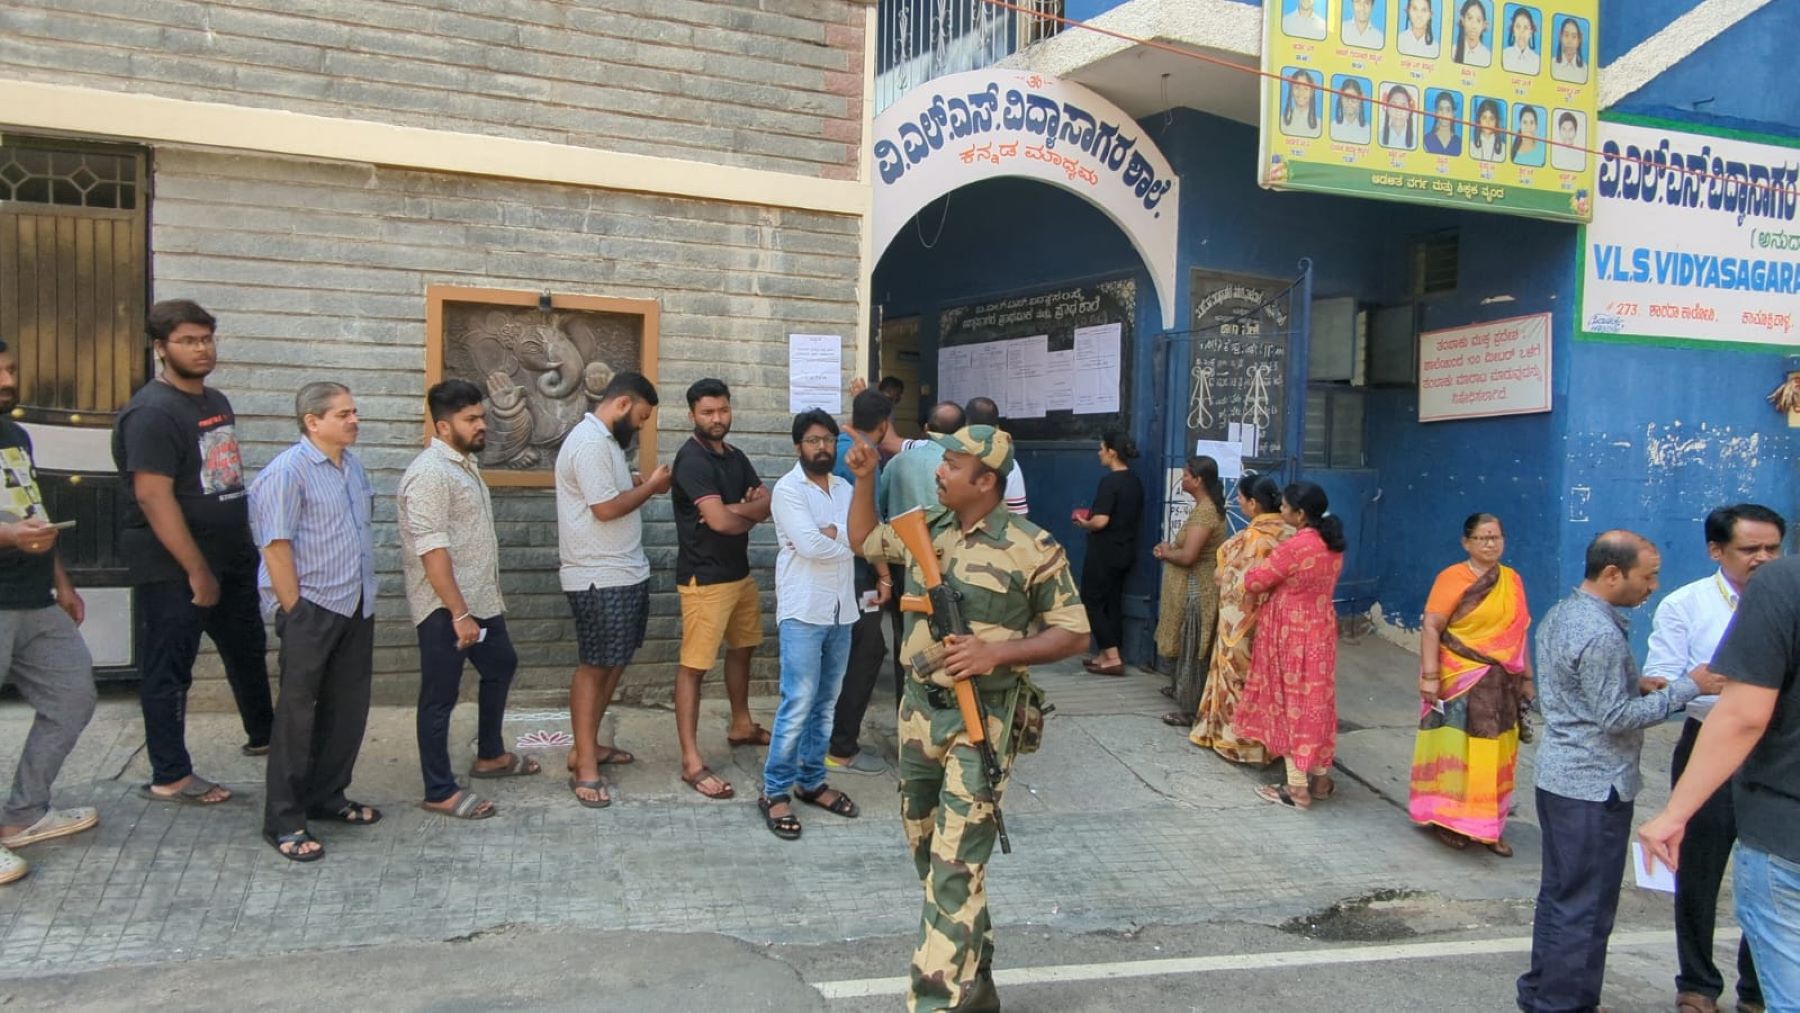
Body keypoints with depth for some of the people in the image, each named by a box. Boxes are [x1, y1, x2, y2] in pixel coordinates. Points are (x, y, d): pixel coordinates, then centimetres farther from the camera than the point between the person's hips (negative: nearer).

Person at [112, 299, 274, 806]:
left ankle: (262, 734, 39)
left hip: (232, 558, 9)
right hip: (173, 568, -9)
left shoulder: (217, 402, 10)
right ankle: (169, 777, 14)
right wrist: (197, 570, -23)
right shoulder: (152, 412, -17)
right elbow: (153, 497, -23)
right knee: (168, 670, 3)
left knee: (248, 650, 21)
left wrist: (245, 546, 17)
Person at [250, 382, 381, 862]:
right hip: (312, 608, -8)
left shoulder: (352, 465, 11)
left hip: (356, 607, 8)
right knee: (297, 712, 0)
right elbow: (276, 547, -16)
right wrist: (296, 613, -16)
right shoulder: (287, 471, -13)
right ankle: (283, 821, 10)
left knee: (348, 708, 14)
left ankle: (327, 797, 30)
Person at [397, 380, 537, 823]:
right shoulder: (430, 473, -20)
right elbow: (432, 551, -26)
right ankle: (440, 791, 11)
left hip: (480, 600, 10)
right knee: (440, 697, 0)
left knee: (501, 666, 23)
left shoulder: (464, 463, 11)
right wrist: (458, 613, -27)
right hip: (445, 608, -10)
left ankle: (489, 755, 40)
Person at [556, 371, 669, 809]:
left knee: (613, 663, 16)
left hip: (625, 573, 10)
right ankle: (584, 765, 4)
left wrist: (642, 483, 5)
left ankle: (587, 745, 28)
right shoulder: (590, 443, -19)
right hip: (600, 579, -10)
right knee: (594, 666, -3)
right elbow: (605, 508, -23)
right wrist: (651, 486, -11)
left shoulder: (603, 439, 15)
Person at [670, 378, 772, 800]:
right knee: (693, 665, -6)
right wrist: (752, 513, -3)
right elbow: (721, 521, -24)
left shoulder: (736, 457, 11)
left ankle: (741, 726, 41)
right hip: (704, 578, -9)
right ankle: (691, 762, -4)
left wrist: (736, 510, -18)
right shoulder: (692, 459, -16)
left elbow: (768, 503, 3)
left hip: (740, 571, 9)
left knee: (742, 648, 22)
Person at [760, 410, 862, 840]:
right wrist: (847, 539, -3)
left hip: (841, 610, 6)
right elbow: (810, 545, -18)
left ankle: (811, 780, 23)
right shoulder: (788, 489, -7)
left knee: (826, 703, 12)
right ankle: (775, 791, 3)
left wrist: (829, 533, -15)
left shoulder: (844, 488, 13)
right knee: (798, 704, -7)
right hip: (803, 611, -6)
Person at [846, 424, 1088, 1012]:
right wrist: (865, 477, 9)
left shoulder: (1031, 548, -12)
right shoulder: (923, 529, 4)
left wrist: (996, 653, -20)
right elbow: (863, 540, 23)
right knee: (926, 850, 17)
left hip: (983, 719, -7)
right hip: (920, 708, 7)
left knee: (955, 864, -10)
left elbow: (1073, 635, -8)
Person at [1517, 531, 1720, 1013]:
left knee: (1558, 892, 18)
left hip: (1558, 775, 10)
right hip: (1595, 787, -10)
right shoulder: (1601, 635, -22)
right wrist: (1688, 687, -15)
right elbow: (1615, 718, -20)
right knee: (1586, 906, 1)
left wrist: (1635, 685, 9)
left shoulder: (1561, 613, 8)